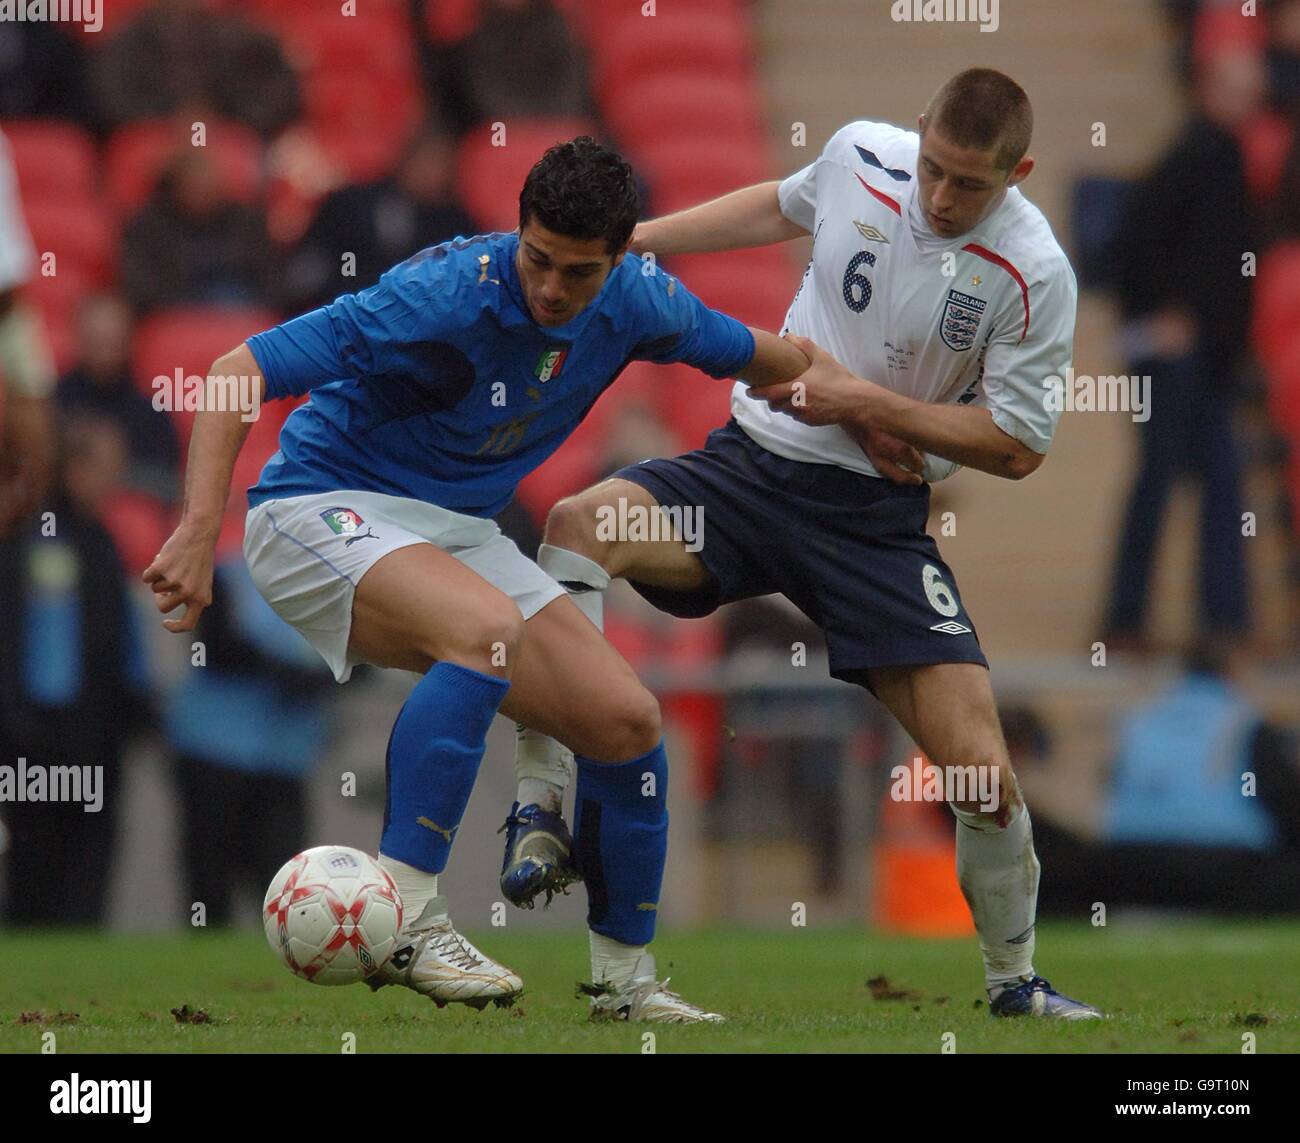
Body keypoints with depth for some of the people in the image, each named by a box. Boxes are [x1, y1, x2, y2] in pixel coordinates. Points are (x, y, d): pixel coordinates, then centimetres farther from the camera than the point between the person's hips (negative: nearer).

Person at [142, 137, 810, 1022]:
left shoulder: (638, 302, -6)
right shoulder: (444, 294, -27)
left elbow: (754, 354, 18)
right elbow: (239, 374, -29)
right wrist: (200, 529, -37)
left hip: (461, 533, 7)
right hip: (323, 508, -7)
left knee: (628, 723, -3)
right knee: (488, 630, -36)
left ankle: (625, 979, 16)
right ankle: (402, 916, -33)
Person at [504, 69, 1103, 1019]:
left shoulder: (1034, 274, -14)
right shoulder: (862, 155, -3)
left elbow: (1018, 445, -9)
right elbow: (784, 206, 21)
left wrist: (862, 401, -16)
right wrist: (637, 238, 19)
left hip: (877, 514, -2)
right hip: (754, 464, 2)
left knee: (982, 770, -11)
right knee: (581, 523, -28)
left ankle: (1014, 981, 17)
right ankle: (542, 813, -26)